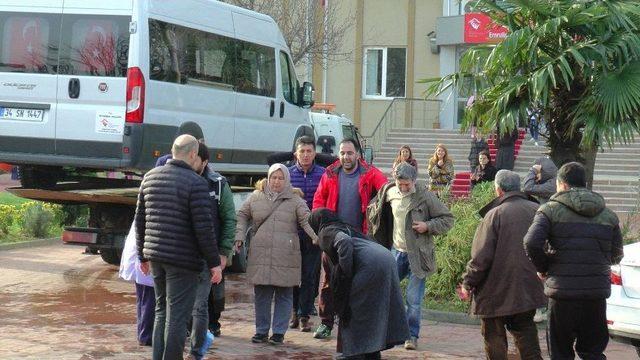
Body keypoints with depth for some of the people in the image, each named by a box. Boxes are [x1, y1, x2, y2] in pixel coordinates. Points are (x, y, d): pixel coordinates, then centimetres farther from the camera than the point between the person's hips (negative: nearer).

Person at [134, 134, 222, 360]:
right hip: (183, 258, -7)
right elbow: (204, 227, -15)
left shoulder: (150, 177, 9)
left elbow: (140, 220, 15)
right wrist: (214, 262, -8)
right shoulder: (195, 182, -12)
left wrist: (143, 255, 24)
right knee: (177, 315, -1)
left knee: (161, 311, 18)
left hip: (155, 256, 7)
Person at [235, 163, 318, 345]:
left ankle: (279, 332, 10)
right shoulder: (255, 197, 10)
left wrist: (318, 238, -19)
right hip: (260, 255, 2)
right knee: (261, 294, 6)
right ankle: (261, 331, 17)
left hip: (286, 257, -2)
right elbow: (242, 216, 19)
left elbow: (307, 221, -4)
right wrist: (239, 236, 7)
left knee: (284, 295, 2)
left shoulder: (295, 201, 4)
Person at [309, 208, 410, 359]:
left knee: (348, 308, 5)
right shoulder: (346, 227, 33)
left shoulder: (326, 232, 8)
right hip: (388, 258, 8)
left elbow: (344, 241, -13)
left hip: (371, 263, -8)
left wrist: (346, 272, -9)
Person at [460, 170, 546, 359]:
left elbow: (481, 257, -15)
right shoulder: (537, 210, 0)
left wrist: (468, 282, -3)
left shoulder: (495, 215, -15)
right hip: (529, 289, 5)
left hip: (497, 292, -5)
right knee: (525, 331, 17)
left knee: (494, 336, 5)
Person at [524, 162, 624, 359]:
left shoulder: (551, 210, -4)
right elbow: (616, 256, 9)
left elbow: (532, 243, -18)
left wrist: (543, 268, -2)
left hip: (562, 292, -3)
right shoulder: (608, 215, 9)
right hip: (597, 294, 3)